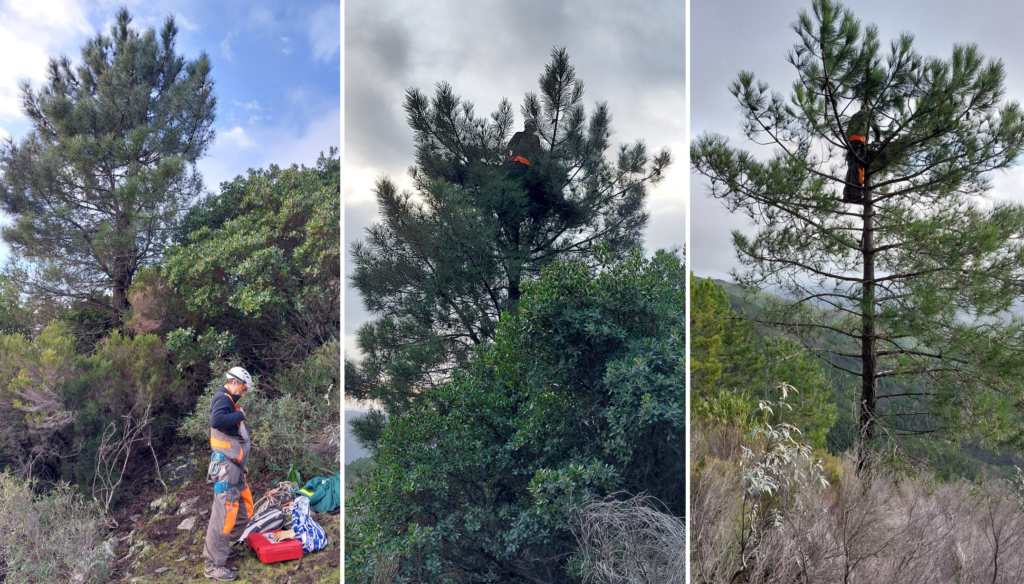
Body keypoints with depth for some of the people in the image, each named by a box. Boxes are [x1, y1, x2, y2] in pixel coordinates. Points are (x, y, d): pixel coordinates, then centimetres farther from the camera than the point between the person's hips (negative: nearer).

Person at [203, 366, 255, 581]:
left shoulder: (229, 402, 17)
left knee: (245, 511, 18)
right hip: (226, 466, -10)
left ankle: (221, 547, 32)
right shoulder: (223, 399, -13)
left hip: (235, 466, 10)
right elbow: (216, 420, -33)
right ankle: (213, 565, 0)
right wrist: (240, 415, -21)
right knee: (224, 513, -7)